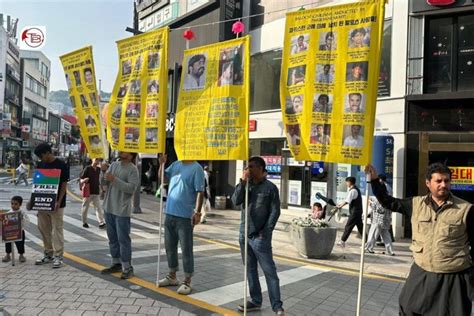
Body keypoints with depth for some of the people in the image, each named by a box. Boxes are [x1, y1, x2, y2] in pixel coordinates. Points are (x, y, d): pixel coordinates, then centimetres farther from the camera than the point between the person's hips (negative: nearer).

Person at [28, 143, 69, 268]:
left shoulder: (61, 165, -9)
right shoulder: (40, 165, 8)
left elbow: (64, 185, -11)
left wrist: (58, 202, -20)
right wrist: (32, 200, 5)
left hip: (55, 204, -6)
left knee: (57, 230, -2)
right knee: (44, 230, 12)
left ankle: (58, 256, 5)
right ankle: (48, 255, 24)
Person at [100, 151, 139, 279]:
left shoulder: (133, 169, -10)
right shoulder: (113, 165, 10)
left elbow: (131, 188, -21)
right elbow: (103, 183, 9)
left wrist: (114, 179, -22)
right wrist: (103, 171, -10)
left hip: (122, 210, -7)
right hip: (109, 208, 7)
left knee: (123, 239, -4)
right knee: (112, 238, 15)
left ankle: (127, 267, 5)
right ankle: (116, 263, 27)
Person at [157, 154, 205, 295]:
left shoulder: (196, 168, -11)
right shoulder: (175, 164, 10)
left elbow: (200, 192, -15)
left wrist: (197, 212, -22)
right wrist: (162, 164, 1)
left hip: (185, 215, -7)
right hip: (170, 213, 7)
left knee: (186, 249, 1)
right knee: (170, 246, 17)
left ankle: (187, 281, 12)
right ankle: (172, 276, 32)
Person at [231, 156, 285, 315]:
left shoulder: (270, 187, -6)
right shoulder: (246, 184, 8)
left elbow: (275, 212, -6)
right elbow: (236, 201, -5)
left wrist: (266, 232, -12)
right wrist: (243, 181, -12)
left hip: (260, 237, -5)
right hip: (244, 235, 6)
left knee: (270, 271, -2)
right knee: (250, 270, 13)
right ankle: (255, 300, 25)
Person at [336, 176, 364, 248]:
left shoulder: (353, 190, -16)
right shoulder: (356, 189, 15)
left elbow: (347, 201, -19)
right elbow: (349, 200, 20)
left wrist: (339, 206, -6)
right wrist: (341, 204, 18)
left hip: (354, 212, -9)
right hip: (358, 212, 10)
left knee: (348, 227, -3)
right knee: (360, 227, 11)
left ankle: (342, 241, 2)